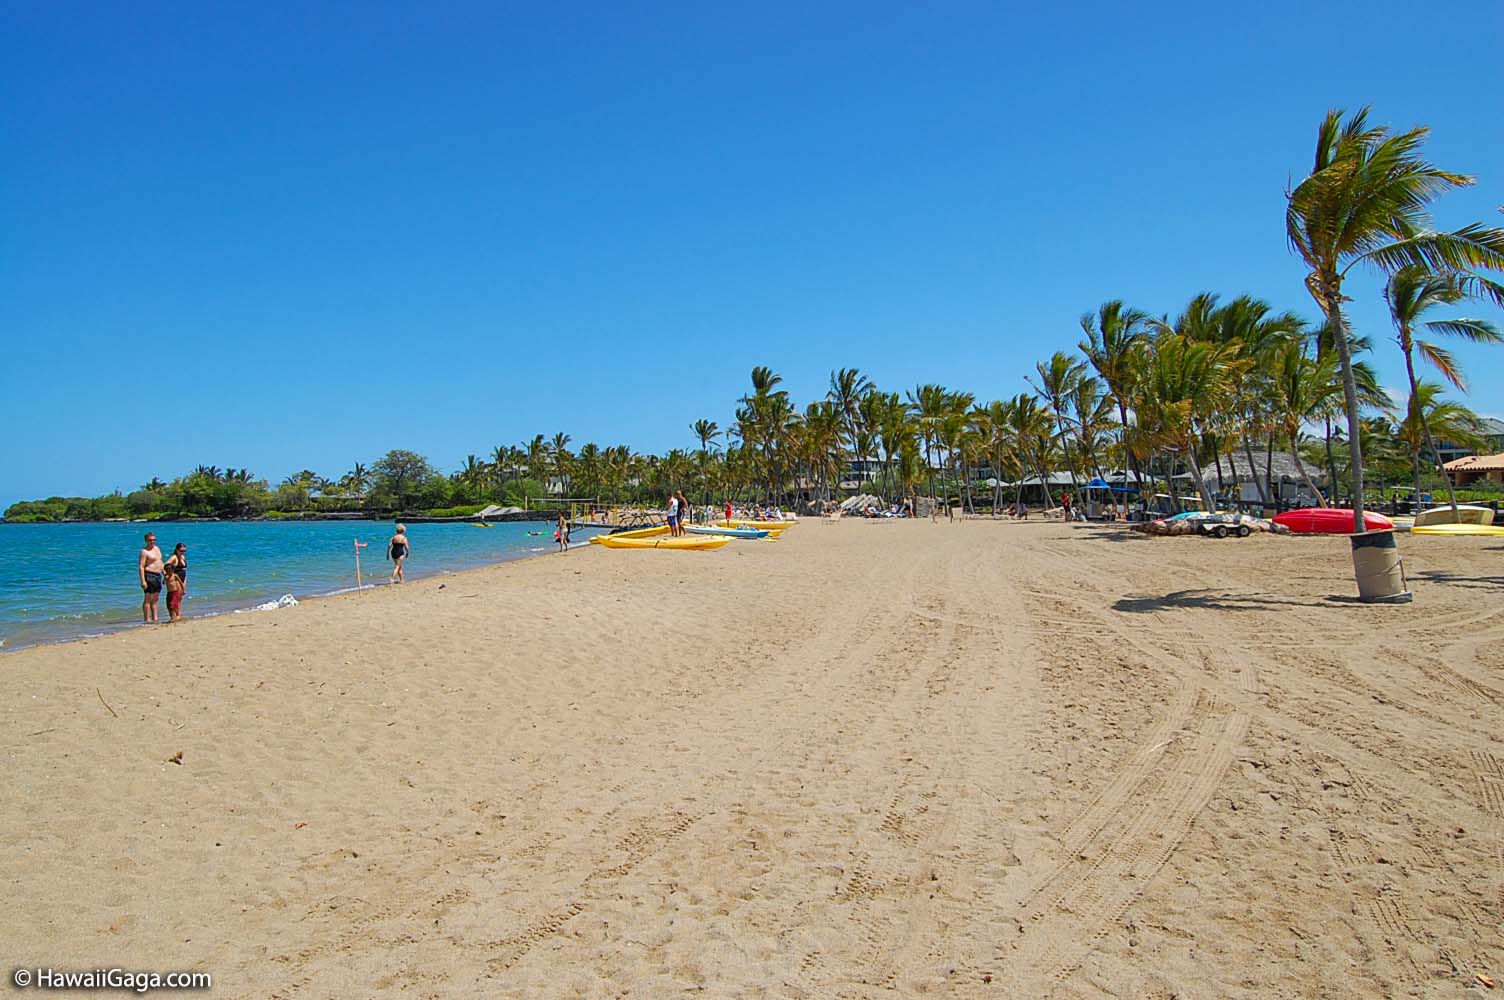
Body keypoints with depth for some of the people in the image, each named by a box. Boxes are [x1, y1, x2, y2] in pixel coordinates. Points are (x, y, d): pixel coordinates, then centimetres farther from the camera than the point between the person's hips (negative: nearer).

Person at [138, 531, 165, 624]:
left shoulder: (157, 548, 16)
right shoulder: (144, 551, -10)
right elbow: (141, 567, -16)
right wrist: (143, 581, -23)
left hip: (158, 576, 8)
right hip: (149, 576, -8)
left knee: (155, 599, 11)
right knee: (148, 599, -7)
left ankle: (155, 619, 15)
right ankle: (147, 620, -6)